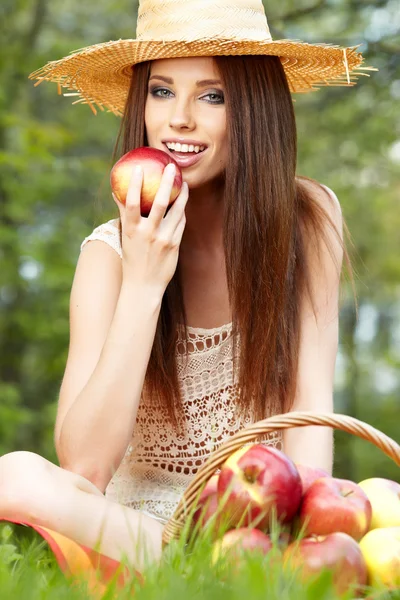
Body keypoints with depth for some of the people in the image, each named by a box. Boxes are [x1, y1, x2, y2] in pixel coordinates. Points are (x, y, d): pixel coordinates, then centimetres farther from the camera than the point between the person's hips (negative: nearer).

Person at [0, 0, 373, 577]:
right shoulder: (110, 252, -10)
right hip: (145, 519, 0)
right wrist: (143, 284, -25)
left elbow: (310, 401, -7)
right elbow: (84, 467, -19)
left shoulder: (308, 217, -6)